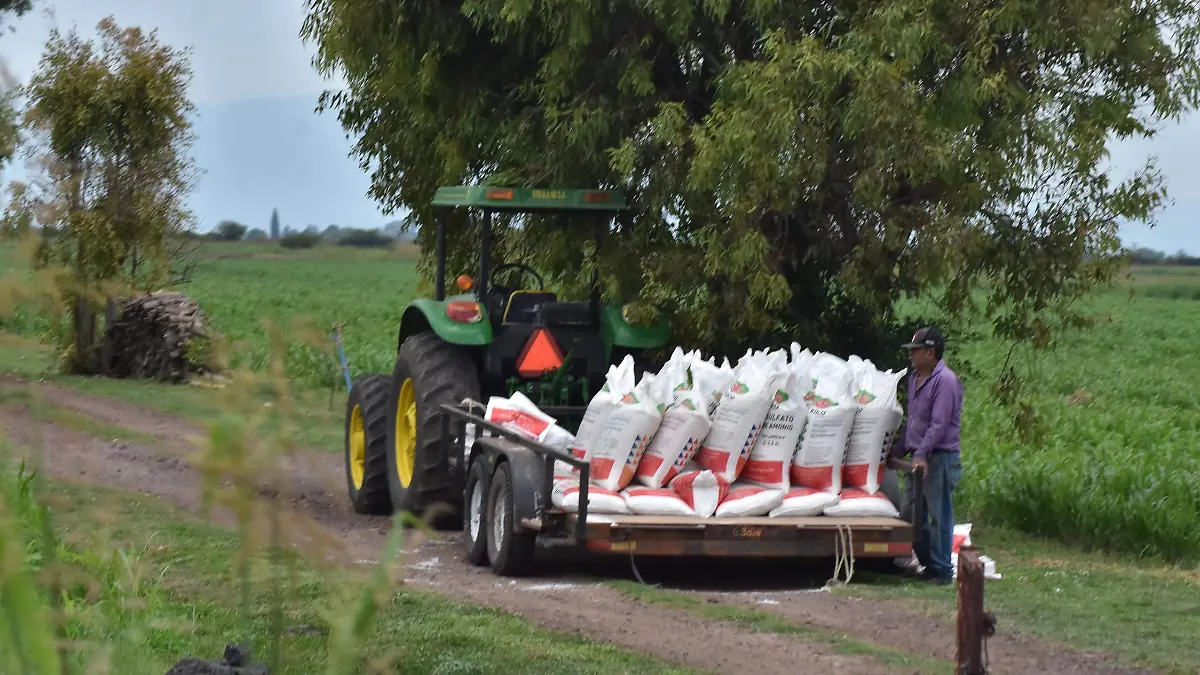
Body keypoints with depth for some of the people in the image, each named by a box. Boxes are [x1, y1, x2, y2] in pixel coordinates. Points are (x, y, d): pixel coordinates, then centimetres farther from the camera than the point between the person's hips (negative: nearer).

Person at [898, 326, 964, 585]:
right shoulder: (915, 379, 15)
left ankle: (942, 571, 0)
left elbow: (939, 423, -20)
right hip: (919, 457, 9)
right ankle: (927, 564, 20)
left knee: (939, 515, -5)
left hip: (939, 458, -9)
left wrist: (922, 454, -25)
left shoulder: (945, 381, -14)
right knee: (915, 515, 11)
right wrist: (903, 448, 20)